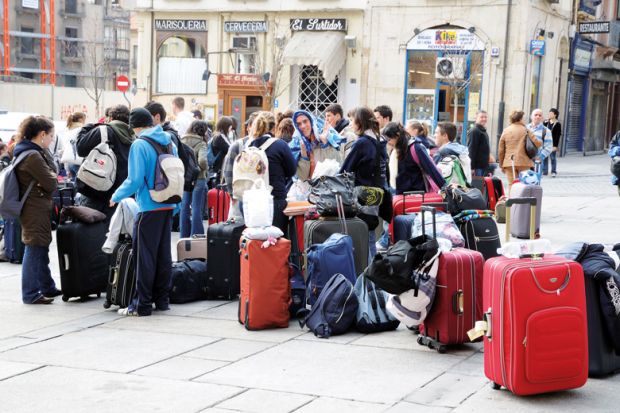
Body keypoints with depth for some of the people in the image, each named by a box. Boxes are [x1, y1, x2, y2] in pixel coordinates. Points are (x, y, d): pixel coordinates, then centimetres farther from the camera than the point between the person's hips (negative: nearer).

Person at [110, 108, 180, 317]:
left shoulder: (140, 145, -13)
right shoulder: (169, 142, 9)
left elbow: (135, 180, -16)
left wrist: (116, 197, 0)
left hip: (149, 208, -7)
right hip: (169, 206, 7)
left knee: (145, 256, -1)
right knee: (163, 254, 13)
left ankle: (143, 305, 2)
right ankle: (162, 299, 20)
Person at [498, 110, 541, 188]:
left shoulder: (505, 131, 5)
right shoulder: (525, 130, -3)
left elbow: (501, 150, 6)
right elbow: (537, 143, -8)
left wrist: (501, 164, 15)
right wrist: (541, 142, 16)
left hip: (509, 163, 2)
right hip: (524, 162, -2)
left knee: (511, 184, 4)